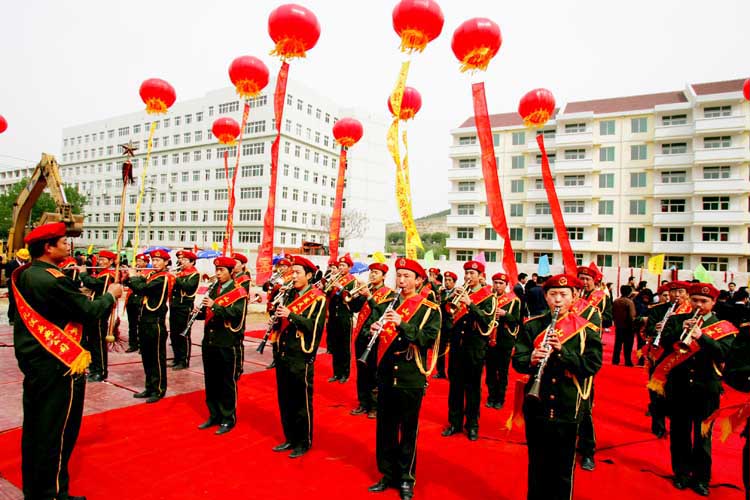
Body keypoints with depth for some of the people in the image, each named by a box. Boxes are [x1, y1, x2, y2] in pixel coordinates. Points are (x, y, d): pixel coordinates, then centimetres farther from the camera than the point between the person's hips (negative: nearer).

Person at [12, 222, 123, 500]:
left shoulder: (22, 275, 4)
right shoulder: (53, 280, -23)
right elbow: (90, 312, -19)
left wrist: (81, 299, 9)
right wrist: (111, 294, -3)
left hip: (31, 359, 9)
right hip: (58, 364, -9)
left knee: (34, 424, 19)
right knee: (57, 429, 4)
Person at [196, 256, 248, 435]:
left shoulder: (239, 292, -9)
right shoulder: (212, 289, 13)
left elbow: (236, 314, -22)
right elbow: (208, 313, 17)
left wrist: (214, 306, -30)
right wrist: (200, 311, -5)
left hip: (228, 344, -7)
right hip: (209, 342, 7)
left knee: (228, 383, 4)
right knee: (211, 381, 15)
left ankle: (228, 419, 17)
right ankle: (214, 415, 30)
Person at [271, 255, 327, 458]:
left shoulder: (318, 298, -9)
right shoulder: (290, 294, 12)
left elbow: (315, 326, -19)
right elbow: (282, 321, 17)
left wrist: (291, 315, -24)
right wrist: (277, 318, -6)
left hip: (301, 357, -7)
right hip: (283, 354, 7)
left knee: (301, 401, 5)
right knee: (284, 399, 15)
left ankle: (304, 442, 21)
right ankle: (290, 438, 31)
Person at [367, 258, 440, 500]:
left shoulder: (430, 309, -4)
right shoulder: (387, 304, 9)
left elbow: (429, 339, -16)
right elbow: (373, 330, 9)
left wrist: (402, 325, -27)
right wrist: (373, 329, -14)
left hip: (411, 378, -4)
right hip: (386, 375, 4)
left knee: (408, 430, 8)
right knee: (385, 428, 13)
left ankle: (406, 479, 25)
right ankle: (388, 474, 31)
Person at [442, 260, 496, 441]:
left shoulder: (488, 296, -2)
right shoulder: (460, 292, 10)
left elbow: (487, 321, -17)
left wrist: (469, 304, -26)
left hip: (475, 347, -3)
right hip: (457, 344, 4)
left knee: (473, 387, 7)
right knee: (455, 385, 10)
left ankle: (472, 425, 21)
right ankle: (455, 422, 23)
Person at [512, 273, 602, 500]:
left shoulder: (587, 330, -2)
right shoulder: (531, 326, 1)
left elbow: (592, 365, -10)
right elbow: (517, 360, -3)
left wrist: (562, 350, -23)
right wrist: (531, 359, -25)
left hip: (567, 410, -1)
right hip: (536, 407, 1)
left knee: (563, 469, 12)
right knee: (536, 465, 15)